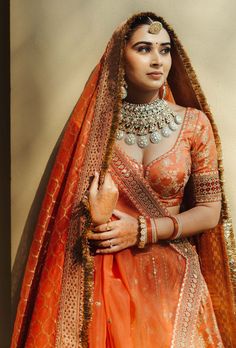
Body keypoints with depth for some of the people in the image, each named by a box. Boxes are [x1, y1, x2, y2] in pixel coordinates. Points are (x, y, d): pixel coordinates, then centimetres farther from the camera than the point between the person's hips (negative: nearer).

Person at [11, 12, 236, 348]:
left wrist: (143, 230, -13)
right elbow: (70, 206, 3)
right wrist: (95, 218, -19)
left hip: (171, 273, 0)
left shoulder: (195, 123, -4)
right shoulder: (94, 123, -2)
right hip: (105, 274, 0)